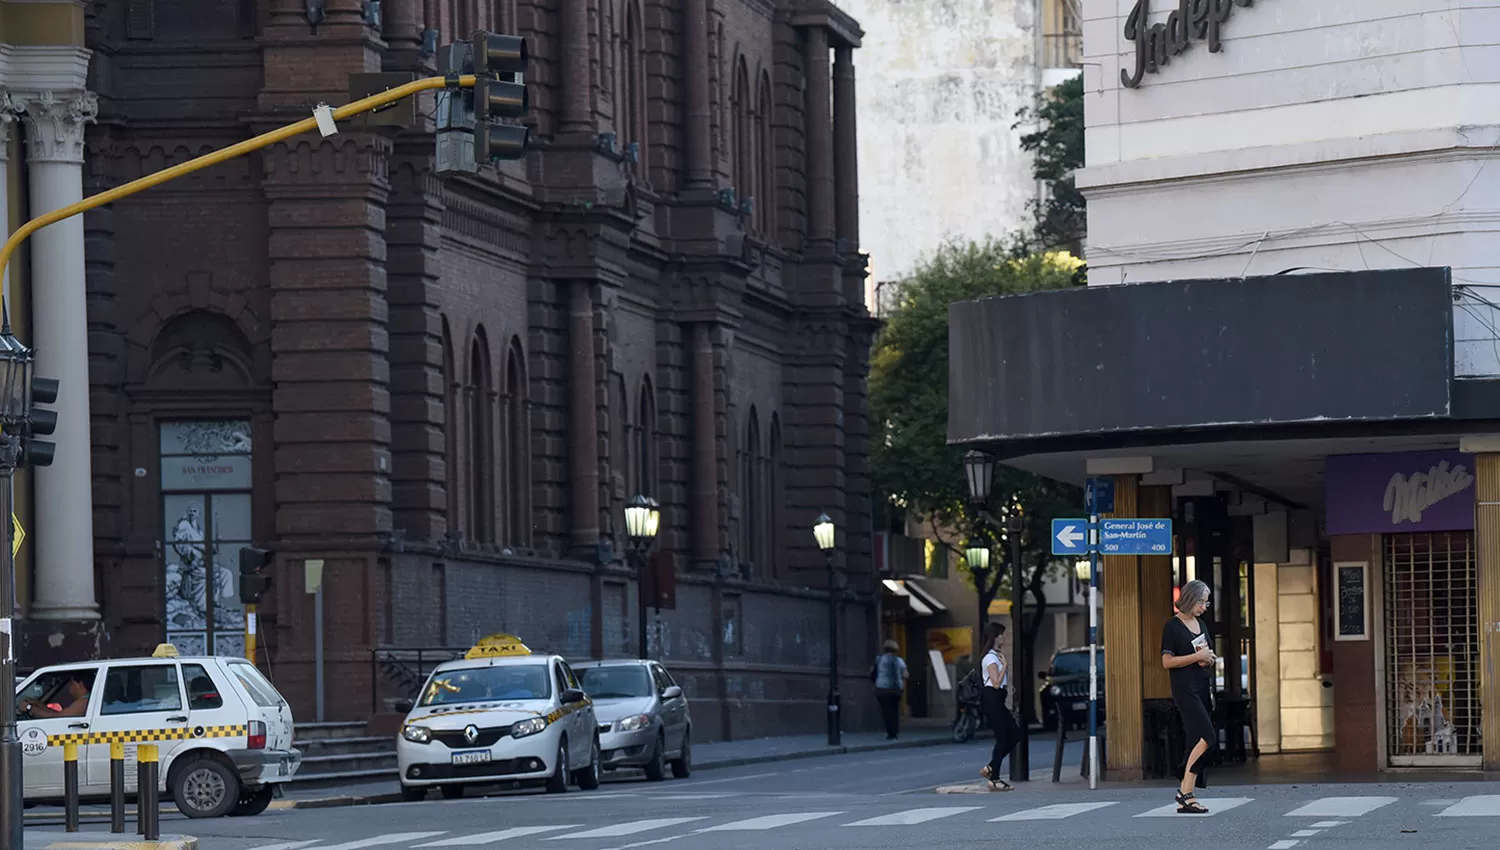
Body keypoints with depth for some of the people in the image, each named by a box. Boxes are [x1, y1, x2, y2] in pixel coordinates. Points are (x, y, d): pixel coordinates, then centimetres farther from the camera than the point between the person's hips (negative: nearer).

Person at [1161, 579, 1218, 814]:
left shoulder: (1201, 625, 17)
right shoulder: (1173, 626, -7)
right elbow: (1167, 661, -12)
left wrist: (1209, 660, 7)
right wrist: (1197, 657, -15)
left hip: (1203, 687, 8)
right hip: (1185, 689, -8)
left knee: (1197, 741, 4)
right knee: (1208, 737, -18)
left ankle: (1186, 798, 5)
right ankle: (1184, 792, -13)